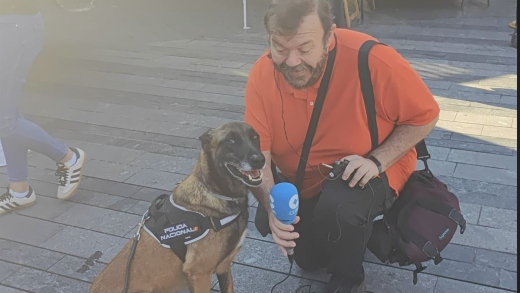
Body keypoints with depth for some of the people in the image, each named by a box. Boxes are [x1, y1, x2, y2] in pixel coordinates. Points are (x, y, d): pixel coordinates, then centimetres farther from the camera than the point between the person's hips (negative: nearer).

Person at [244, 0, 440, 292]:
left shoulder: (371, 59, -32)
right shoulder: (261, 75, -21)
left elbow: (425, 116, -17)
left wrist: (376, 161, -30)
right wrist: (272, 206, -38)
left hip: (364, 175, -4)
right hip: (305, 184, 5)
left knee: (339, 206, -38)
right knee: (307, 259, 19)